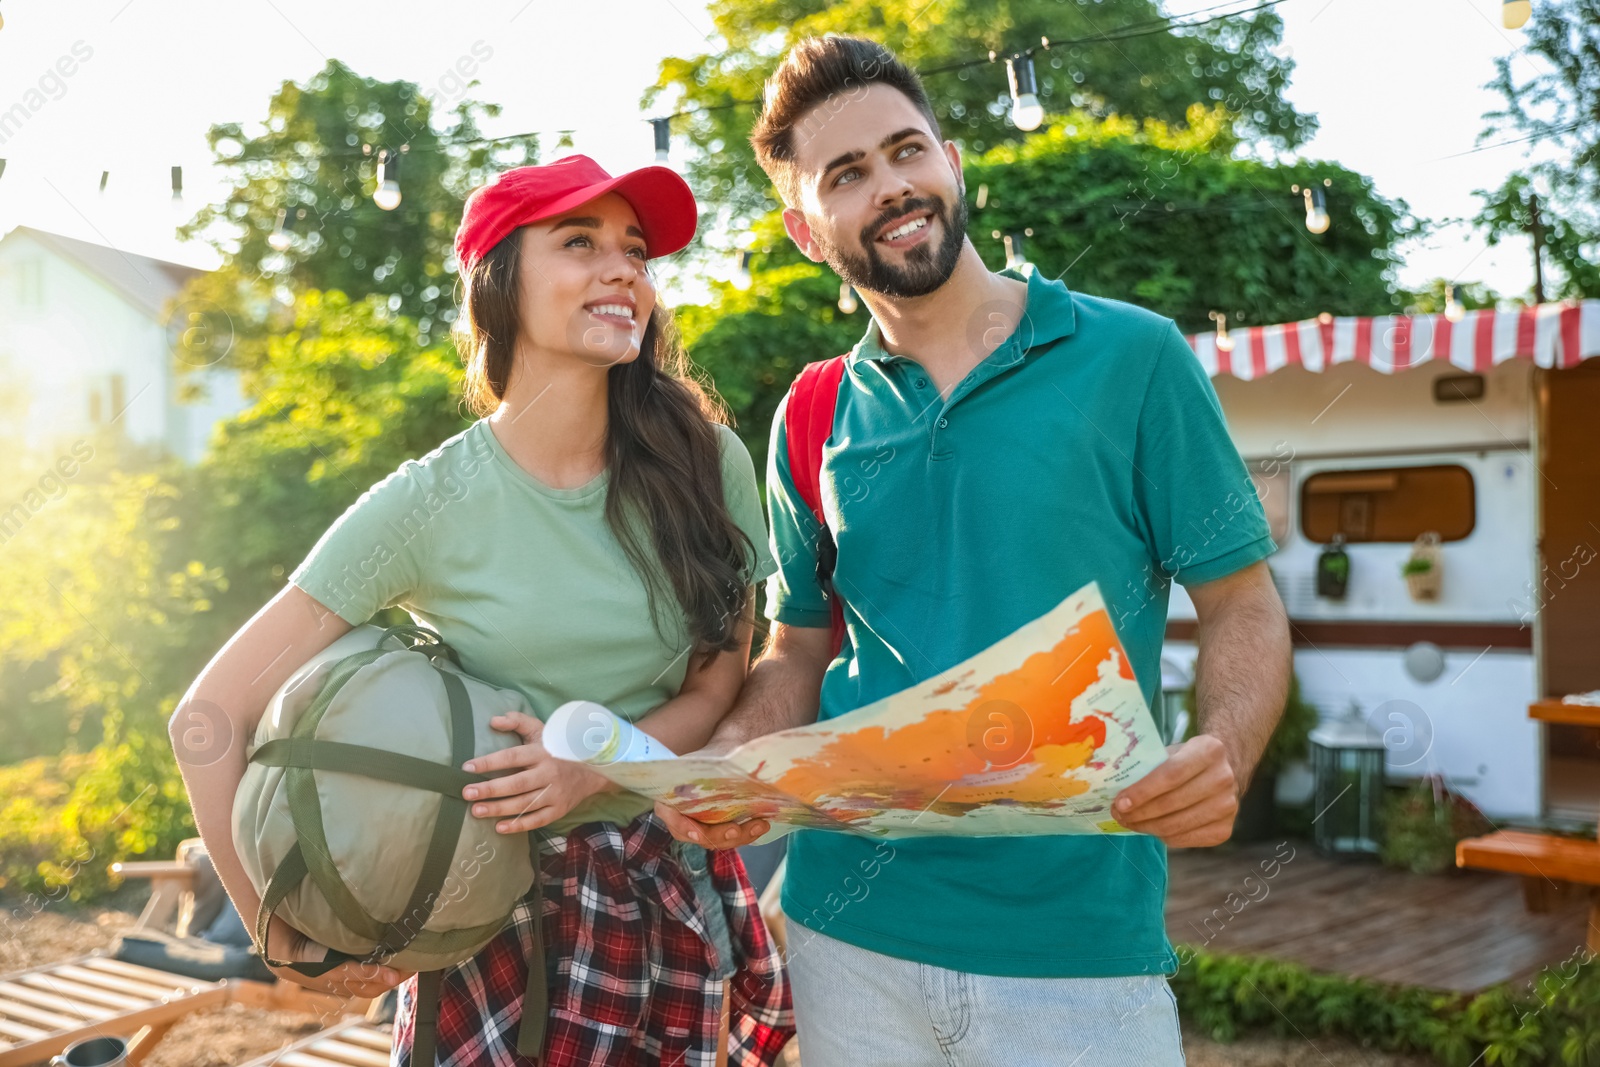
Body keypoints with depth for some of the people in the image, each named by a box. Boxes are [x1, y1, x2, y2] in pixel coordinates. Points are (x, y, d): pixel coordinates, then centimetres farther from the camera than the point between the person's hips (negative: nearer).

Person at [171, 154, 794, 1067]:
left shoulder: (708, 466, -8)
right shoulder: (426, 508, -15)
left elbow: (718, 685, -1)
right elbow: (211, 718, -12)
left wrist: (596, 768, -20)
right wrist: (292, 947, -11)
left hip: (675, 895, 3)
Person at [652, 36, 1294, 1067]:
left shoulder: (1133, 359, -4)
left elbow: (1244, 605, -2)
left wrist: (1224, 750, -21)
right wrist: (732, 757, -6)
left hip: (1079, 932, -3)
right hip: (850, 928, 3)